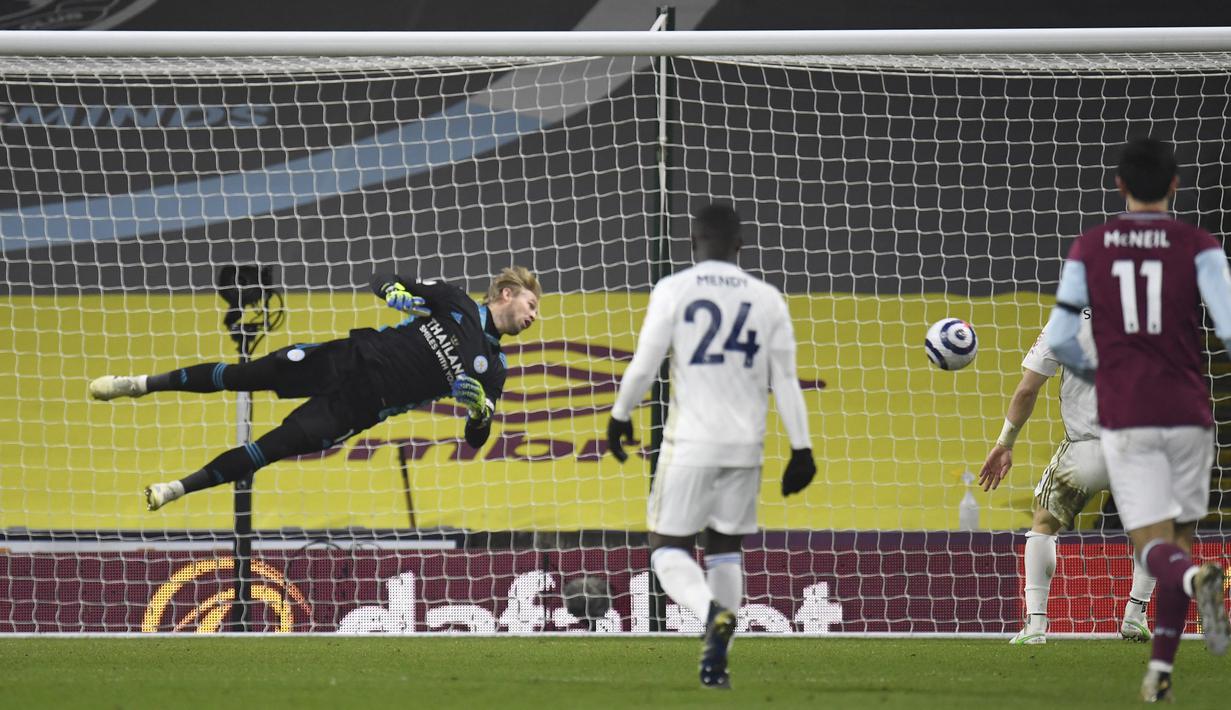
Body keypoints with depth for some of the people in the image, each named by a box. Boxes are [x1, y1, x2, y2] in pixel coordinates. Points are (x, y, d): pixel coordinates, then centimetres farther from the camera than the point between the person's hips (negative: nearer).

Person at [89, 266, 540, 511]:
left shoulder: (491, 369, 5)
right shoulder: (453, 303, 3)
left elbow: (476, 438, 6)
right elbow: (383, 282, 6)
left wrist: (480, 413, -18)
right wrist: (397, 294, -19)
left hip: (362, 406, -1)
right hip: (350, 357, 1)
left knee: (278, 445, -16)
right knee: (248, 375, -8)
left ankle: (180, 489, -6)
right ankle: (143, 385, 8)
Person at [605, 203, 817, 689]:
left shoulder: (674, 291, -3)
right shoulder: (768, 300, 6)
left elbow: (644, 366, -5)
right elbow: (785, 383, 5)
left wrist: (620, 416, 11)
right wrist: (801, 449, 8)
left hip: (690, 444, -3)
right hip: (745, 447, 3)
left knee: (669, 548, 4)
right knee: (725, 549, 16)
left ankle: (713, 612, -26)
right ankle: (716, 662, 7)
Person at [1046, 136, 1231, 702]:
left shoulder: (1089, 248, 5)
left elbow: (1059, 338, 3)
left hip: (1124, 420, 0)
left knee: (1153, 545, -4)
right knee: (1181, 535, 15)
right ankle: (1161, 666, 10)